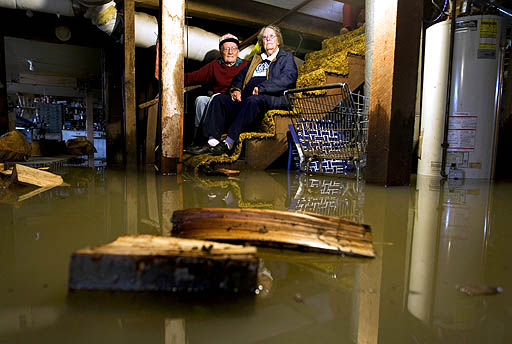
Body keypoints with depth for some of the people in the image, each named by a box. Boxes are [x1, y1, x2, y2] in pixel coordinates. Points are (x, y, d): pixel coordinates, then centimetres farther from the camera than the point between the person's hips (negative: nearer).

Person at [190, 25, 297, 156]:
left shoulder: (287, 57, 14)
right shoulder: (256, 58, 33)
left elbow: (288, 78, -6)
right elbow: (241, 75, 25)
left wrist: (261, 87, -16)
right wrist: (236, 89, 1)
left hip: (273, 98, -6)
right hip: (247, 98, 6)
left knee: (252, 101, -37)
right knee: (220, 99, -14)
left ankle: (229, 143, -40)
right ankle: (213, 141, -25)